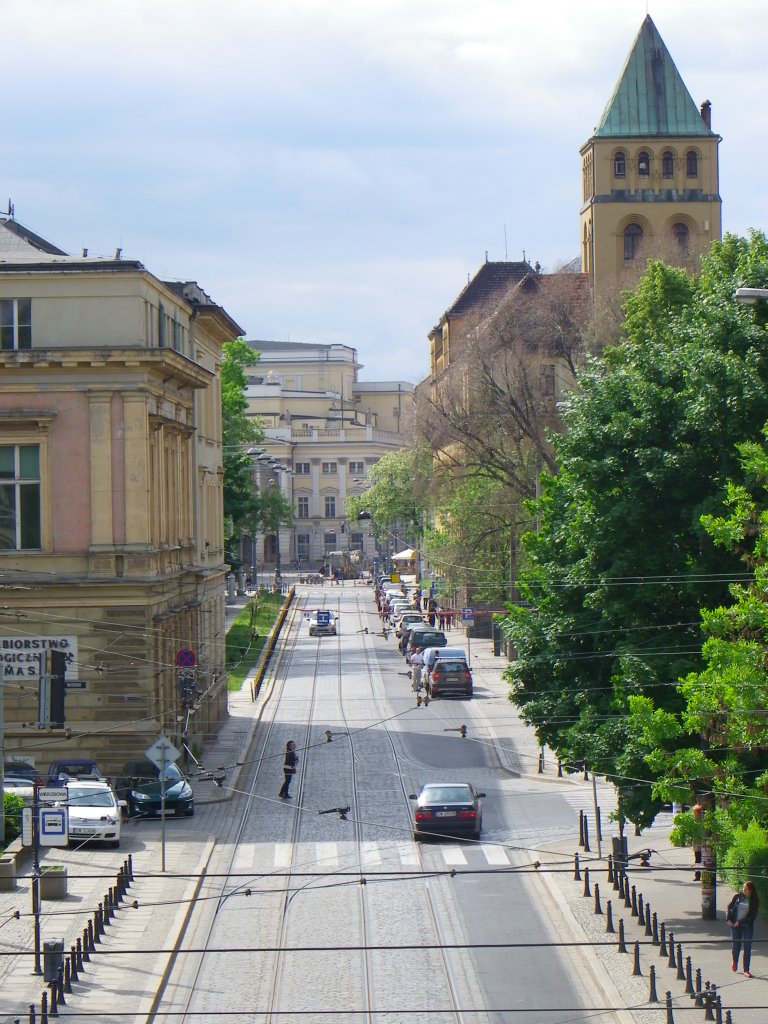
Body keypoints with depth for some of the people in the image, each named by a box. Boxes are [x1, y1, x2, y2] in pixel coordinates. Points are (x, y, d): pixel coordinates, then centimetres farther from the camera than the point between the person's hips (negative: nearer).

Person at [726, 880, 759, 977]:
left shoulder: (754, 901, -5)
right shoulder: (738, 896, 0)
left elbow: (752, 916, -9)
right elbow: (729, 907, 8)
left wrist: (740, 922, -14)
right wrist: (728, 919, -4)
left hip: (747, 926, -1)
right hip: (735, 925, 1)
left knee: (747, 947, -5)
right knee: (735, 945, 5)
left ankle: (746, 970, 0)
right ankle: (734, 961, 38)